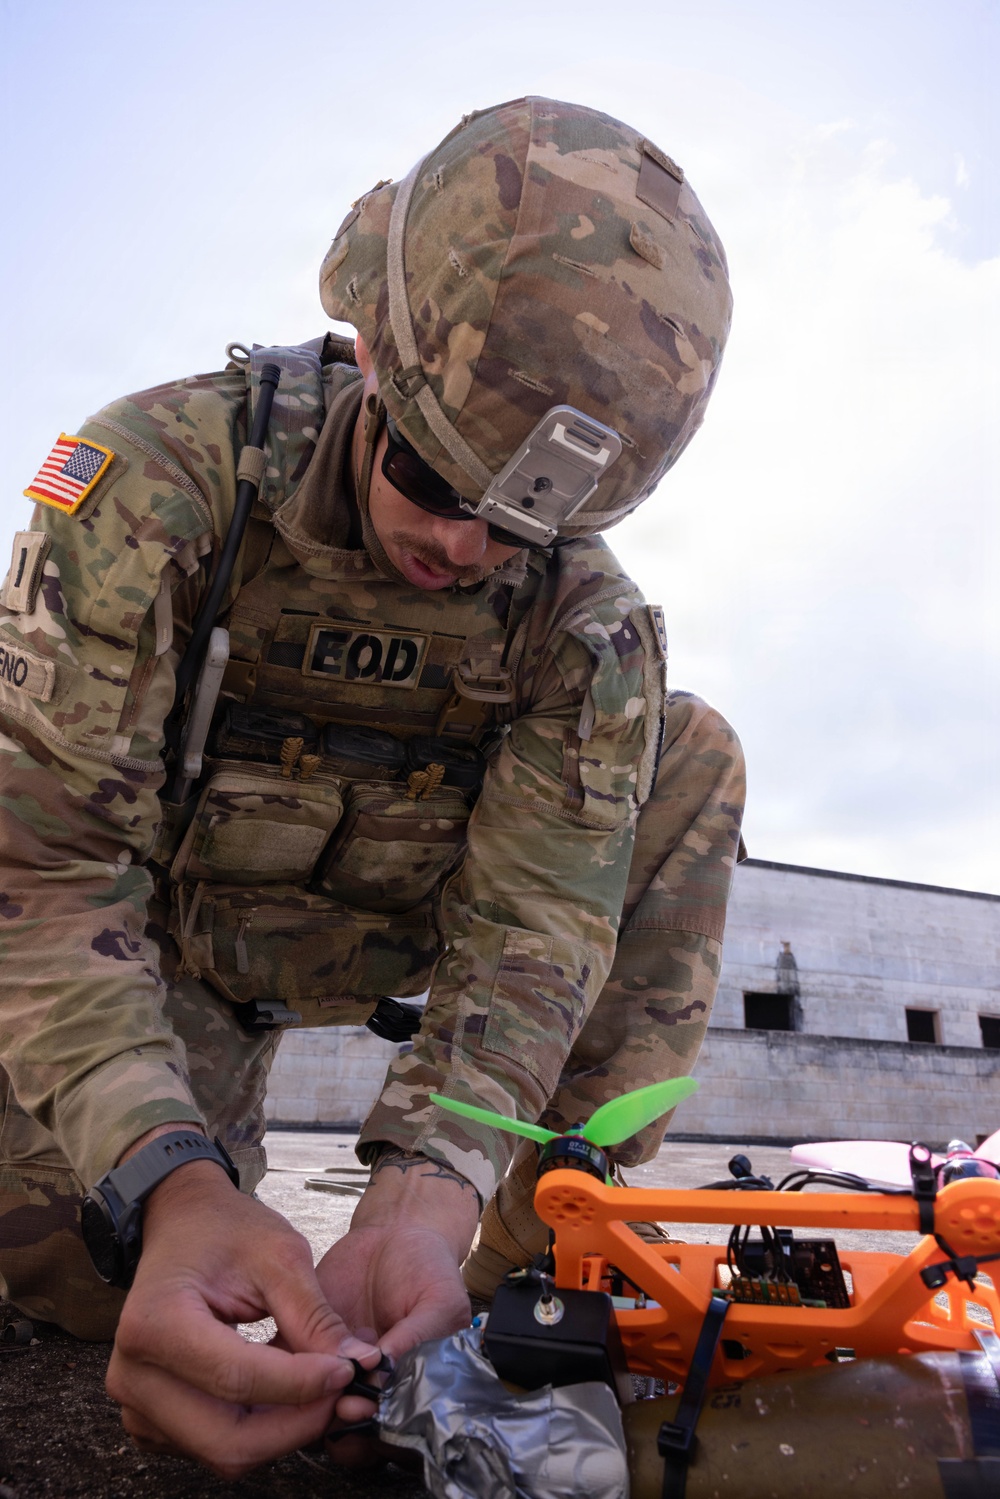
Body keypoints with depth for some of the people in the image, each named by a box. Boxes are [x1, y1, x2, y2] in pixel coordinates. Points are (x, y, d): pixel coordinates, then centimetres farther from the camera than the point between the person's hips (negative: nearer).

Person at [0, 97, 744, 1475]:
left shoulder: (586, 615, -15)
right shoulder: (162, 474, -24)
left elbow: (530, 917, -20)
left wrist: (427, 1188, -37)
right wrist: (170, 1185, -42)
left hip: (382, 930, 3)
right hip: (173, 934, -2)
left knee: (690, 757, -15)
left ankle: (543, 1238, -13)